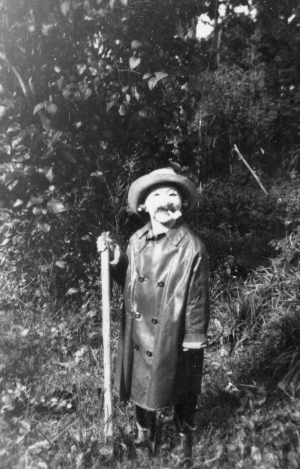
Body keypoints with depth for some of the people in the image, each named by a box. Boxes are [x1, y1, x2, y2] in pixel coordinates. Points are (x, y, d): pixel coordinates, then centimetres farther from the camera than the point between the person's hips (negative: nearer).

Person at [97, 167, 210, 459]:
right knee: (139, 384, 23)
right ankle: (145, 432, 52)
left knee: (180, 391, 19)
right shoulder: (137, 240, -5)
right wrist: (114, 260, -10)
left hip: (173, 338, -4)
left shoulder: (192, 248, -20)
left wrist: (193, 344, -9)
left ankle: (184, 438, 48)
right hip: (137, 334, 5)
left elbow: (197, 300, -14)